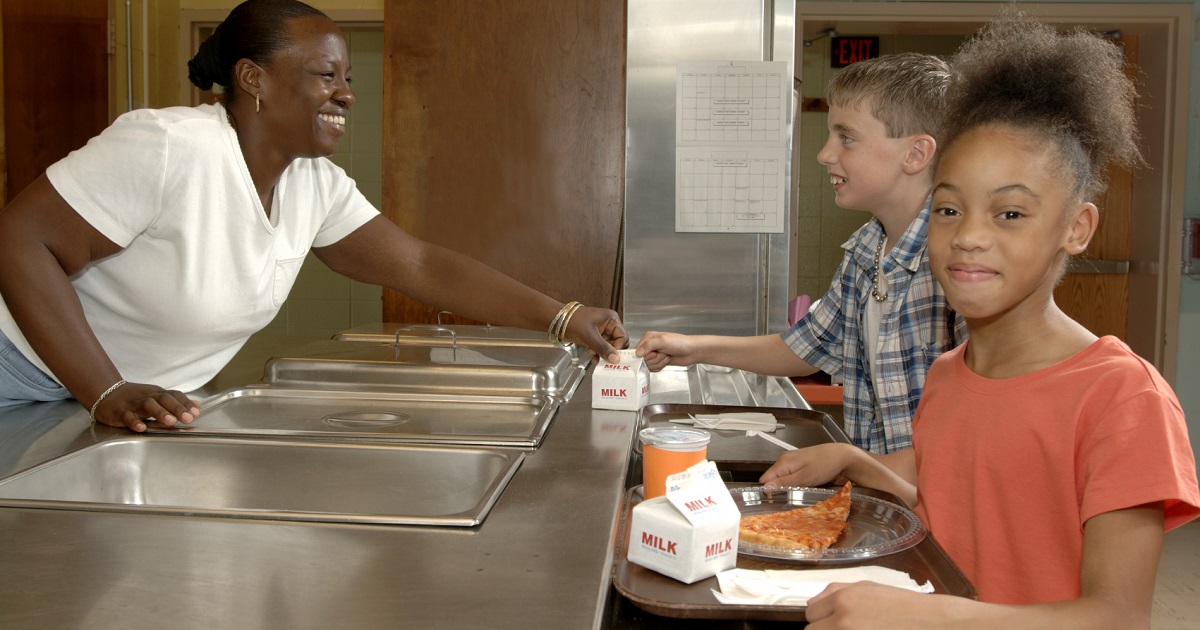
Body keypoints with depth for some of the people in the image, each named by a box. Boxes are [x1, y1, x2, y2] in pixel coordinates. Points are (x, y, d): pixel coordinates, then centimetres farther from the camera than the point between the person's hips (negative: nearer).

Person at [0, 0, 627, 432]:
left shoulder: (316, 185, -5)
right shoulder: (169, 148, -27)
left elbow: (423, 266, -5)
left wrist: (561, 316, -13)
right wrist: (106, 392, -31)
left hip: (154, 407, 6)